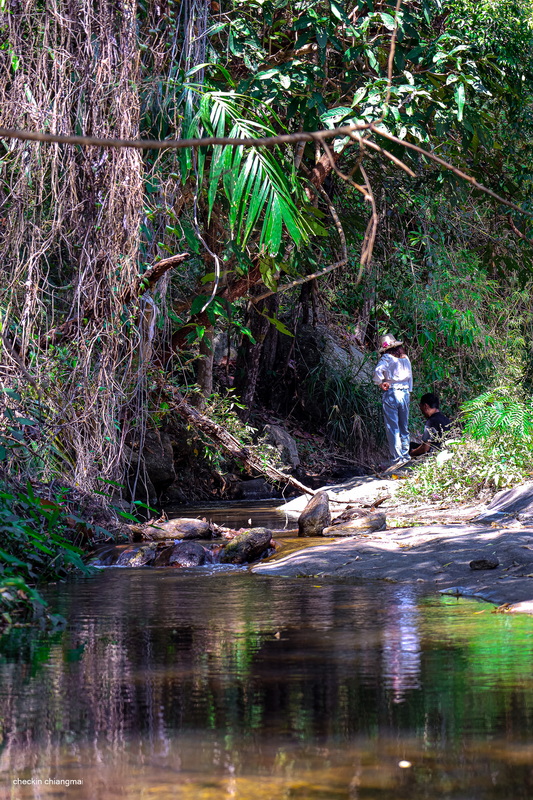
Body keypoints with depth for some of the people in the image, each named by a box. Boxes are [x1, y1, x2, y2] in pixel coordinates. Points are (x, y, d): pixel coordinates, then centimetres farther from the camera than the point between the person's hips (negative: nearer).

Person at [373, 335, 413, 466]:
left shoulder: (387, 358, -7)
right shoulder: (405, 358, 10)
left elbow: (378, 371, -22)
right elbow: (410, 375, 16)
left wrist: (380, 384, -9)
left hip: (391, 393, -5)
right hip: (405, 393, 6)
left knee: (392, 428, -2)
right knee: (404, 427, 15)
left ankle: (397, 458, -5)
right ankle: (406, 456, 18)